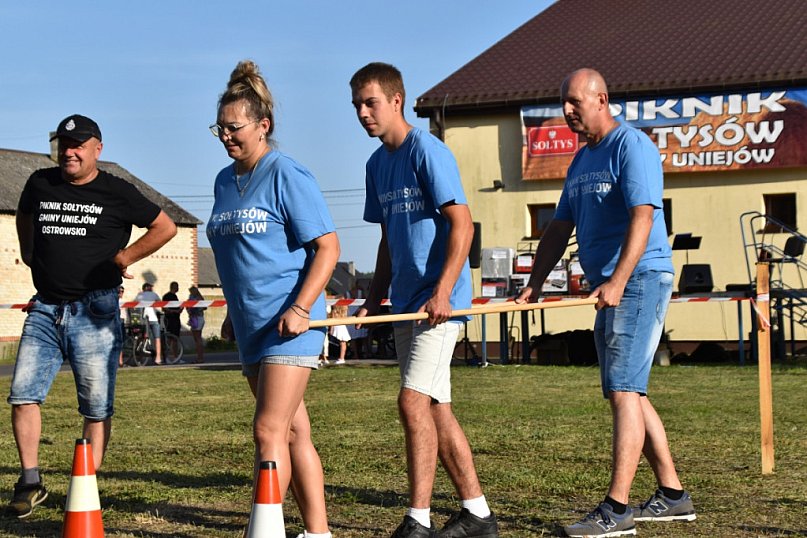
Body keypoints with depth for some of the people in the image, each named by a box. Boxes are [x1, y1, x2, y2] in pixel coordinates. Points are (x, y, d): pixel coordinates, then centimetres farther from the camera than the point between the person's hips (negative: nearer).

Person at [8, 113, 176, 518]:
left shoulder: (117, 193, -1)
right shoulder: (40, 183, 10)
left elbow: (165, 228, 6)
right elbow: (24, 216, 32)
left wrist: (122, 258, 1)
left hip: (94, 312, -3)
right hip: (45, 309, 4)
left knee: (97, 408, 0)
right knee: (22, 394, -5)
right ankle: (30, 482, 6)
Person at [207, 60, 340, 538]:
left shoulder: (287, 175, -9)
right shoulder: (225, 181, 14)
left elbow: (327, 246, -12)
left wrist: (301, 308, -20)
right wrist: (233, 312, 22)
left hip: (290, 323, -8)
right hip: (251, 326, 8)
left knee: (269, 430, -11)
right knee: (293, 430, 11)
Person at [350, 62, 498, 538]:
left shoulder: (427, 152, -11)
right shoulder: (377, 164, 14)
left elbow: (462, 223, -16)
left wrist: (442, 292, -22)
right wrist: (375, 299, 15)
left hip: (439, 301, -9)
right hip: (405, 302, 9)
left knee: (414, 401, -14)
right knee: (435, 408, 10)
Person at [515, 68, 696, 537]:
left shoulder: (632, 146, -10)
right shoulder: (581, 160, 18)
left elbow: (642, 217, -22)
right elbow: (560, 230, 20)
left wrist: (617, 282, -31)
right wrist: (535, 285, 11)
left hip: (640, 281, -10)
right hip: (609, 288, 10)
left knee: (623, 392, -13)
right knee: (629, 393, 12)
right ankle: (673, 494, 20)